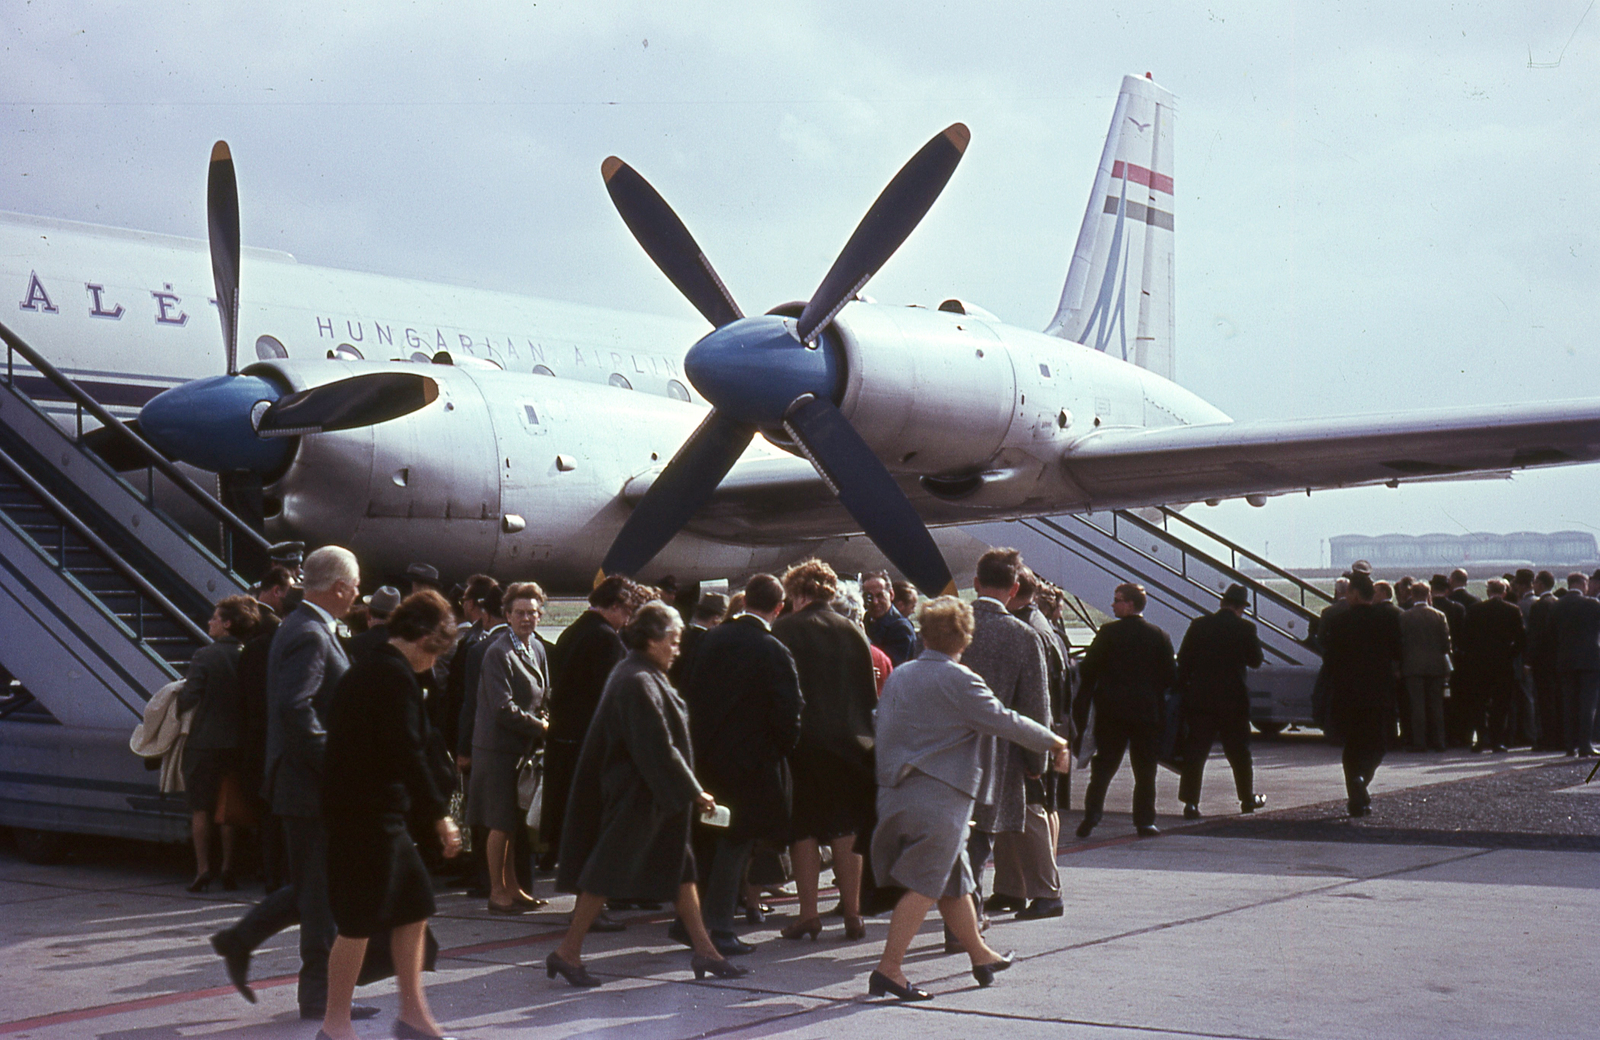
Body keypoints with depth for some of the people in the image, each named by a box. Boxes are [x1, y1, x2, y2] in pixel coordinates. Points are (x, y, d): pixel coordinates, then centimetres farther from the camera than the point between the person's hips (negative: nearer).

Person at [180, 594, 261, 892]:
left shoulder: (205, 656, -12)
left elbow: (188, 699, -15)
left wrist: (181, 691, 7)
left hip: (204, 742, -4)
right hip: (236, 742, 4)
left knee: (200, 808, 5)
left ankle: (203, 869, 3)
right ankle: (228, 869, 13)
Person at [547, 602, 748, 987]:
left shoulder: (644, 677, 11)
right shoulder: (638, 683, -20)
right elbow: (658, 748, -22)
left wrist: (690, 790, 18)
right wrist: (694, 792, -16)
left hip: (656, 796, 11)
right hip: (634, 796, -11)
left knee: (679, 868, 11)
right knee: (609, 870, -3)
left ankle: (703, 950, 16)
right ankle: (568, 951, 6)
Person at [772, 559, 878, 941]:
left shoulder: (784, 630, -5)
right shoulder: (854, 633, 6)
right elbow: (871, 694, 9)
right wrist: (865, 735, 16)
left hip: (802, 742, -3)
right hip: (850, 742, 3)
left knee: (804, 830, 5)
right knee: (847, 831, 8)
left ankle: (808, 913, 3)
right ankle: (852, 913, 9)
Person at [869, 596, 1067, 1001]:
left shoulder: (899, 676, 11)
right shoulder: (958, 680, -11)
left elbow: (884, 729, 19)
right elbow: (1003, 722, -7)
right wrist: (1051, 741, 7)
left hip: (896, 792, 8)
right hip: (937, 796, -8)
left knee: (954, 879, 18)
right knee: (925, 884, -5)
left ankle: (980, 955, 30)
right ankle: (888, 968, -8)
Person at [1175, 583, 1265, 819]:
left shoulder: (1199, 625, -1)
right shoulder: (1245, 628, -6)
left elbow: (1182, 659, -1)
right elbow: (1255, 660, 2)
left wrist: (1183, 690, 6)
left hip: (1199, 699, 1)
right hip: (1233, 700, -1)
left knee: (1194, 751, 1)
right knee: (1239, 752, 15)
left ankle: (1190, 802, -7)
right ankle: (1247, 798, 27)